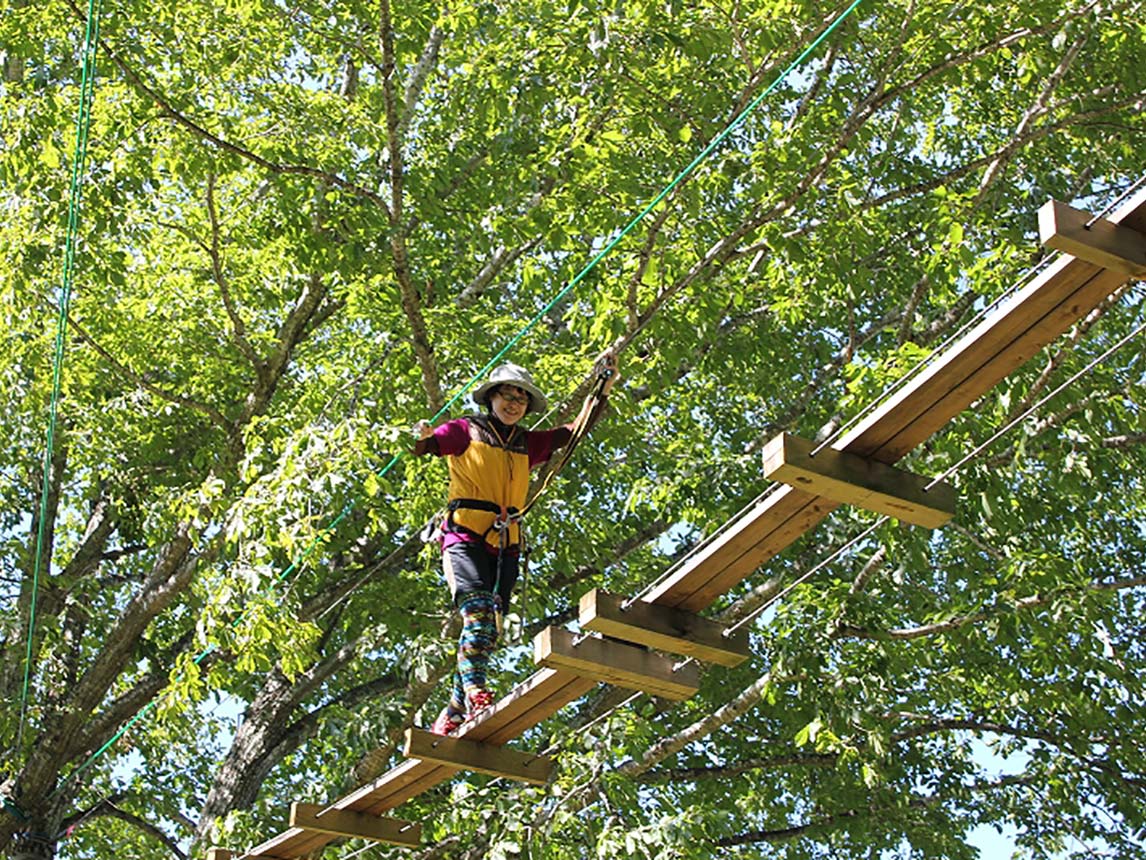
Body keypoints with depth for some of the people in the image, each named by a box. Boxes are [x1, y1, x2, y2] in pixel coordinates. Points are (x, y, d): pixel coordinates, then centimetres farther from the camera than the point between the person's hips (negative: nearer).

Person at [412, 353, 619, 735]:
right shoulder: (467, 431, 9)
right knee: (478, 612, -25)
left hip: (506, 546, 5)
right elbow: (422, 447, -4)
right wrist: (421, 438, -28)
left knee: (488, 632, -1)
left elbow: (578, 430, 22)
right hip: (466, 537, -5)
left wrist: (603, 388, 12)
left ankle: (451, 717, 1)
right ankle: (475, 694, -34)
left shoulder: (528, 444, 23)